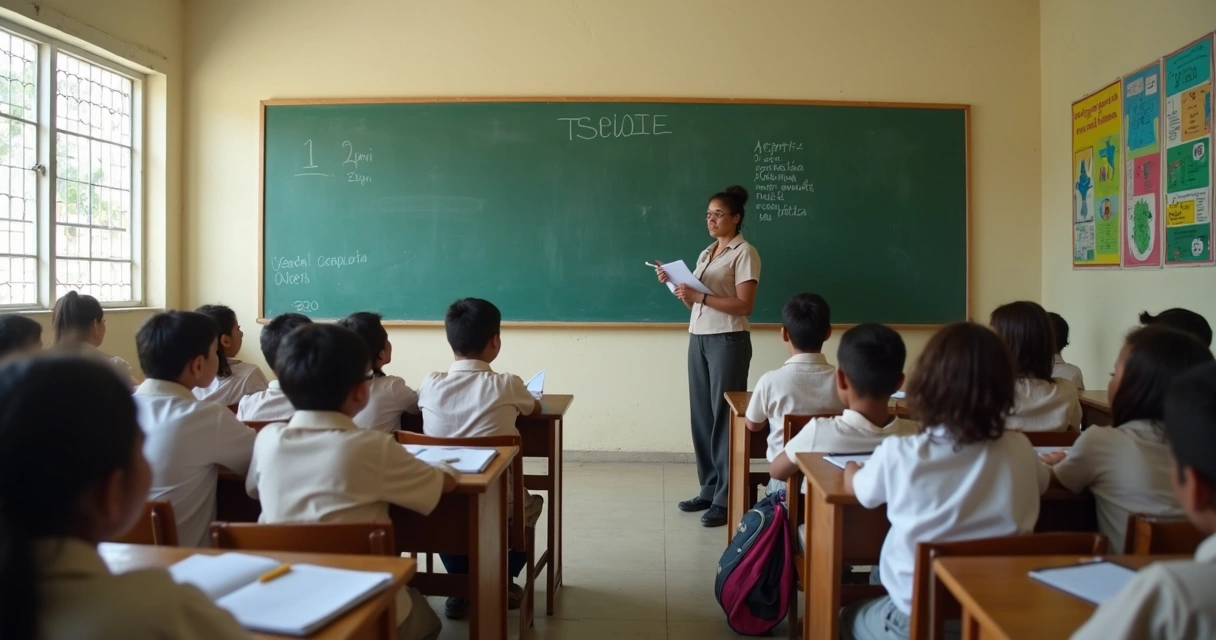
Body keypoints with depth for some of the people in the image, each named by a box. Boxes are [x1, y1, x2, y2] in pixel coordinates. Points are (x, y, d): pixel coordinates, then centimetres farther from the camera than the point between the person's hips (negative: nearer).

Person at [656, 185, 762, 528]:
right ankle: (709, 490, 18)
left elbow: (744, 305, -15)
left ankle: (726, 499, 2)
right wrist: (673, 283, 1)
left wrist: (700, 296, -21)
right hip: (698, 339, 8)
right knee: (702, 416, 8)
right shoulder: (706, 253, 17)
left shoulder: (745, 253, -6)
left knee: (724, 416, -4)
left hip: (728, 342, -7)